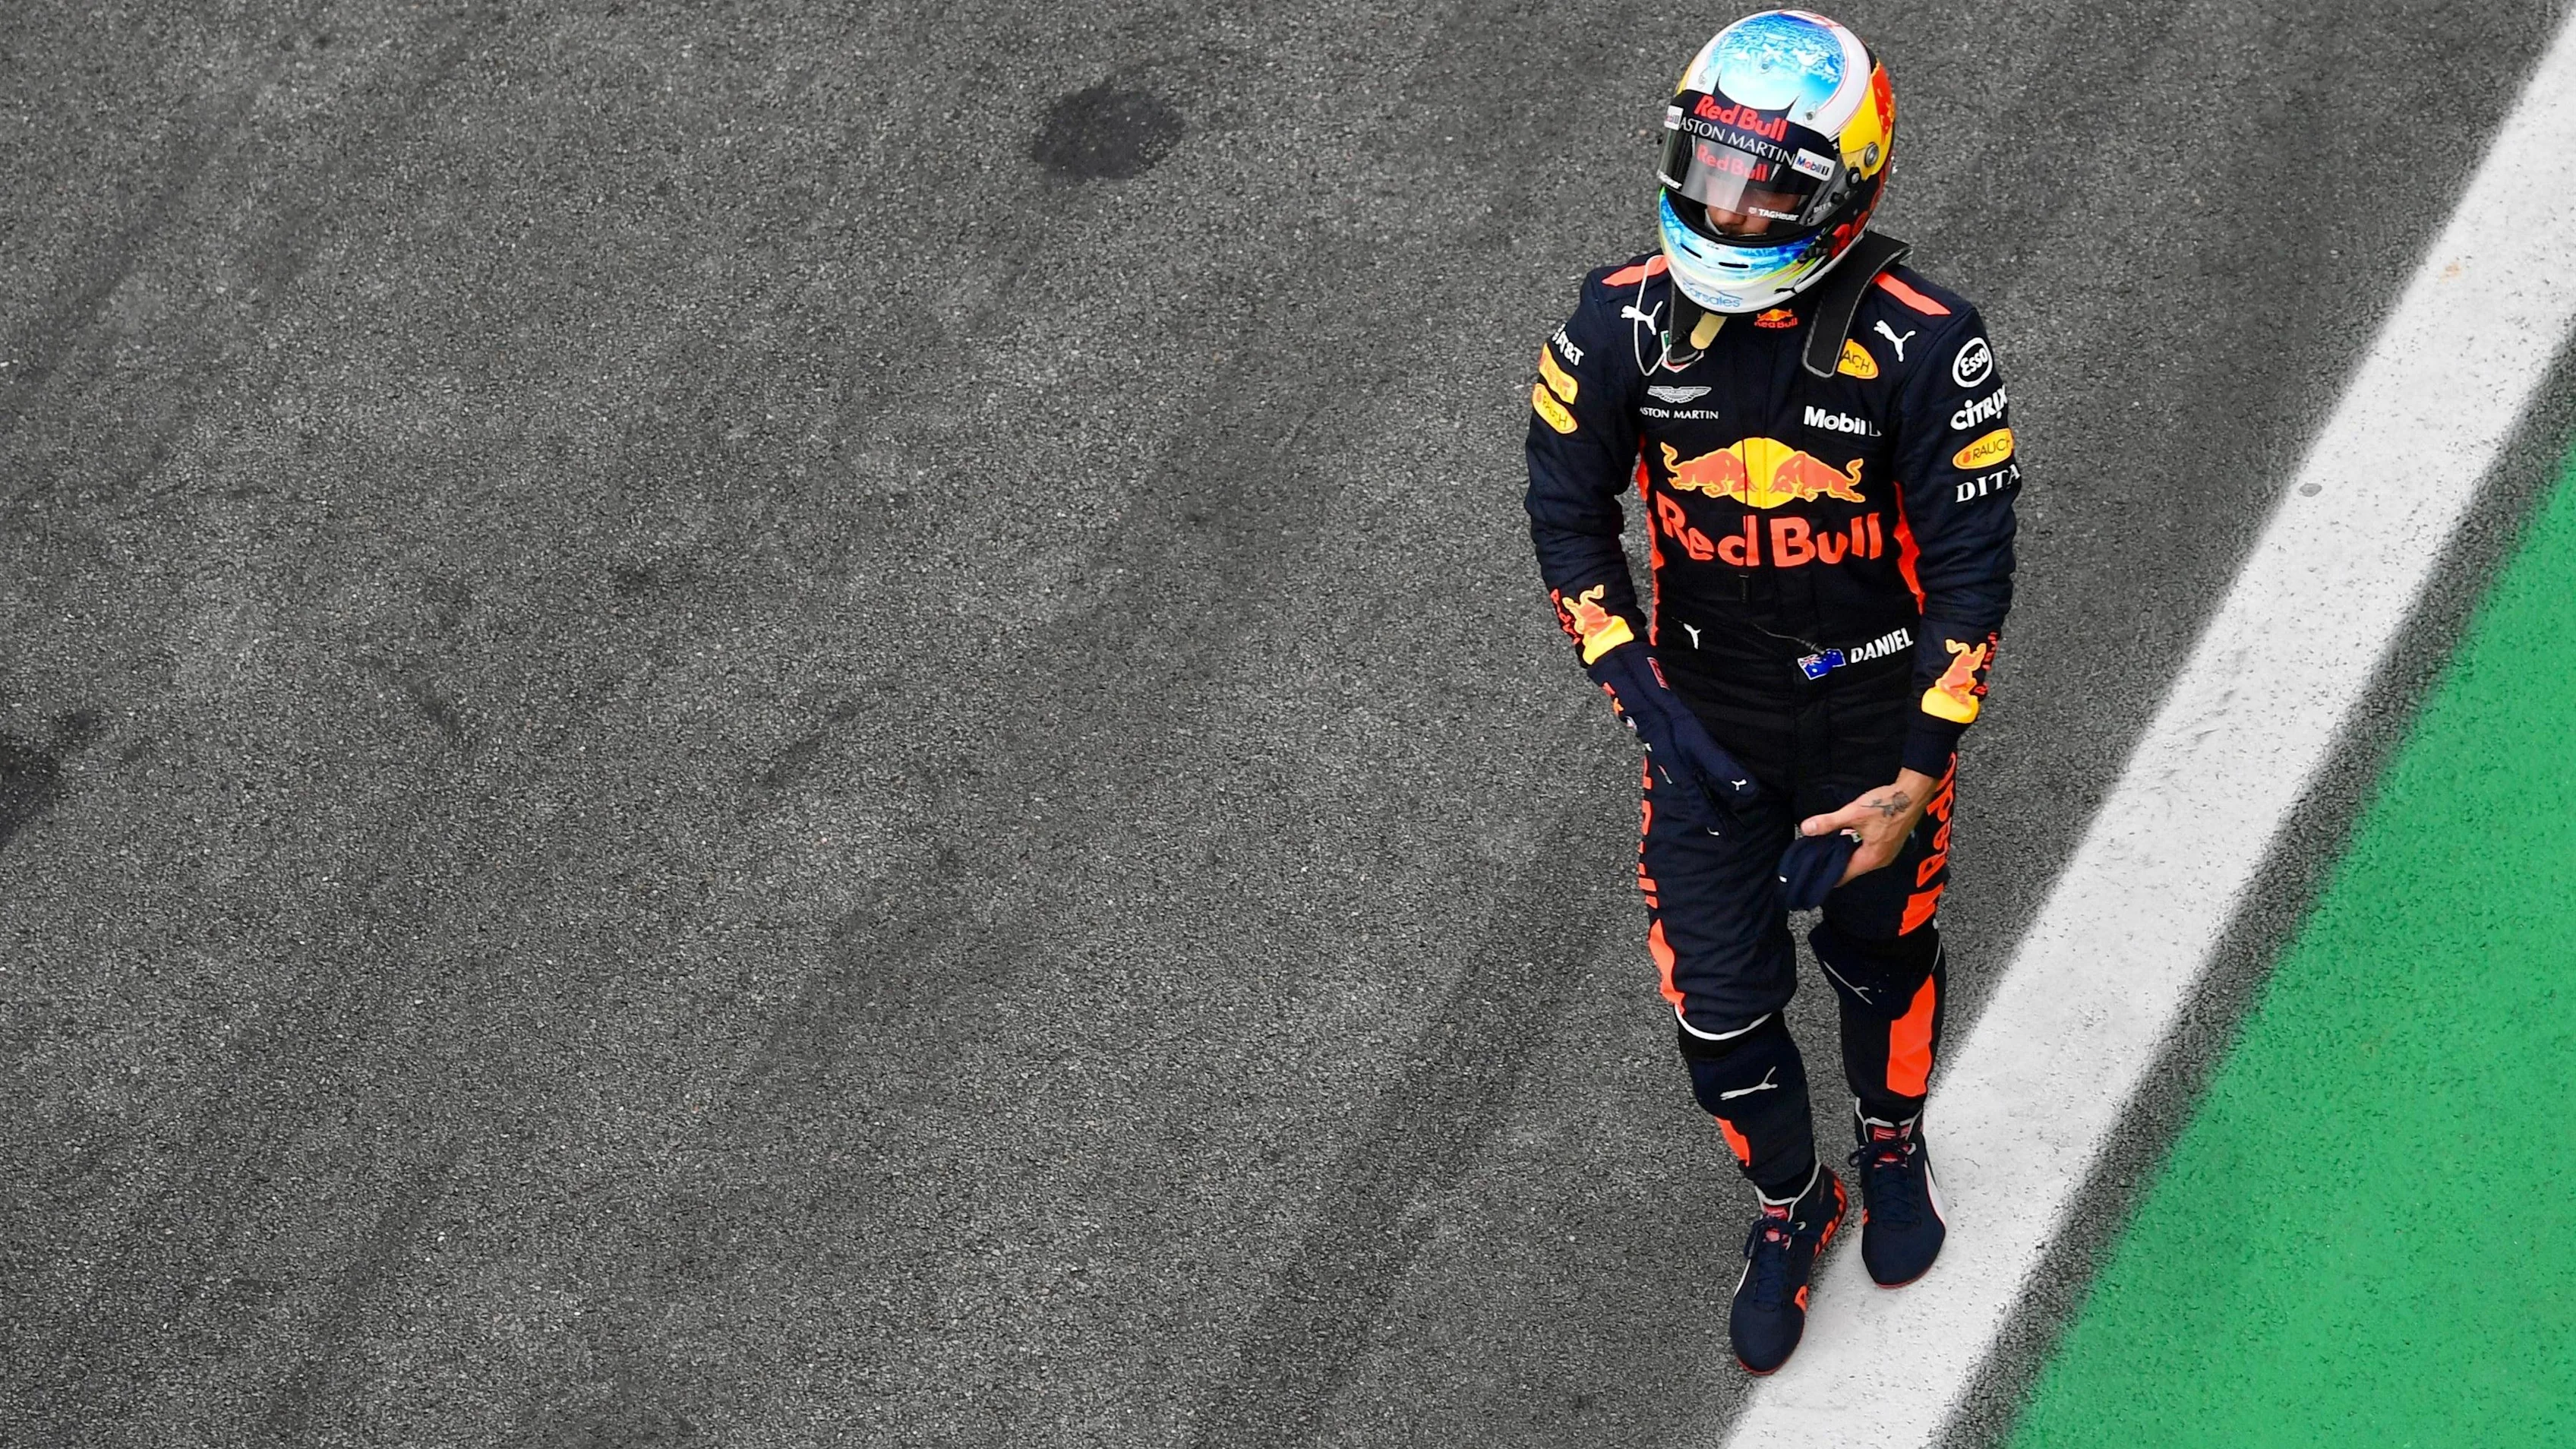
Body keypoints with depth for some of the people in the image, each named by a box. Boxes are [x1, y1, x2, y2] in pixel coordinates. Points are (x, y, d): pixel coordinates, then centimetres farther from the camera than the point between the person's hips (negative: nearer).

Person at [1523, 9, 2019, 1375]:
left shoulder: (1922, 346, -25)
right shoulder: (1623, 322, -18)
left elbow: (1970, 572, -17)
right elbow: (1567, 510, -4)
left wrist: (1911, 787, -19)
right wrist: (1645, 700, -13)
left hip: (1874, 720, -1)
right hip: (1707, 717, 2)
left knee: (1882, 956, 22)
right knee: (1717, 1003, 8)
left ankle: (1893, 1149, 53)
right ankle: (1789, 1207, 37)